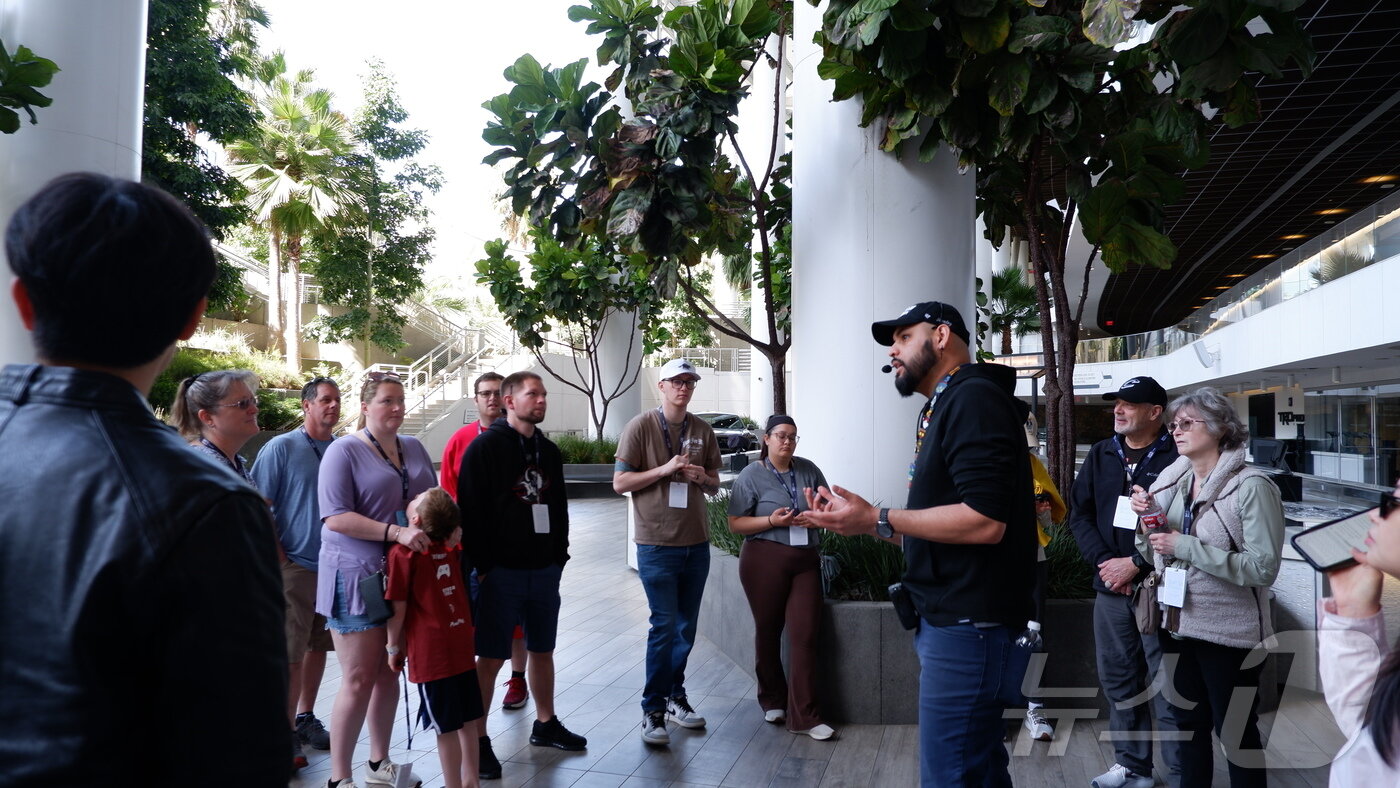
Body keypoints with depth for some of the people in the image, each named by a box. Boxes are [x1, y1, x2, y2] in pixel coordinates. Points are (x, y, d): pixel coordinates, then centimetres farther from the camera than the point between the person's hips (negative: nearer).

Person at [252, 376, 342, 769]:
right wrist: (280, 560, -11)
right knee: (291, 655, 0)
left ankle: (306, 718, 29)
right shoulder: (281, 447, -6)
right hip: (295, 568, -5)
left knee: (318, 647, 14)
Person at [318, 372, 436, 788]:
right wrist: (397, 532, -26)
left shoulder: (414, 447, 10)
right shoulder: (344, 451, -9)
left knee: (389, 673, 15)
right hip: (358, 577, -6)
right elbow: (335, 518, -18)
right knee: (359, 680, -1)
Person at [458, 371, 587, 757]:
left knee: (542, 650, 16)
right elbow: (470, 511, -12)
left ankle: (546, 724, 30)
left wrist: (559, 556, 11)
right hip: (501, 571, -6)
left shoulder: (549, 451, 12)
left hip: (545, 570, 6)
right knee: (491, 658, 1)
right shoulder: (485, 448, -8)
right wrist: (482, 566, -14)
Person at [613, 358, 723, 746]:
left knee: (686, 626, 12)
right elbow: (620, 482, -7)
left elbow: (715, 485, 16)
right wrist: (664, 469, -17)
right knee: (664, 625, -5)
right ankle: (652, 710, 6)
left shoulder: (702, 430, 9)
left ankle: (675, 696, 27)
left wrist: (703, 478, -7)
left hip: (697, 543, 5)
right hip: (657, 543, -5)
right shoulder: (641, 426, -5)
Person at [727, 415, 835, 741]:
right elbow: (735, 523, -4)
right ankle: (772, 700, 31)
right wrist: (771, 521, -18)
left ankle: (804, 716, 2)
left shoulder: (808, 470, 7)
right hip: (765, 561, -2)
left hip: (806, 561, 2)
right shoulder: (751, 475, -2)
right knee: (768, 632, 10)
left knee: (805, 634, -4)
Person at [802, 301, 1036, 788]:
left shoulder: (974, 398, -13)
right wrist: (860, 519, 9)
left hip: (968, 627, -10)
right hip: (949, 619, 10)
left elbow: (984, 521, -24)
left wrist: (879, 520, -17)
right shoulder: (942, 407, 19)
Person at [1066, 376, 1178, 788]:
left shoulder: (1176, 457, -8)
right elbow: (1079, 512, 8)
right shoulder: (1101, 454, 10)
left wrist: (1136, 563, -14)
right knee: (1118, 681, 13)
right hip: (1110, 588, 6)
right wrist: (1104, 561, -5)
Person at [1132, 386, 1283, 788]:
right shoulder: (1174, 480, 4)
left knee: (1235, 731, 10)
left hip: (1228, 633, -6)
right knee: (1185, 724, 19)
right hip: (1177, 626, 6)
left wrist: (1185, 547, -24)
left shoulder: (1251, 486, -15)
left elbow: (1263, 567, -22)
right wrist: (1148, 515, -10)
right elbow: (1152, 552, 10)